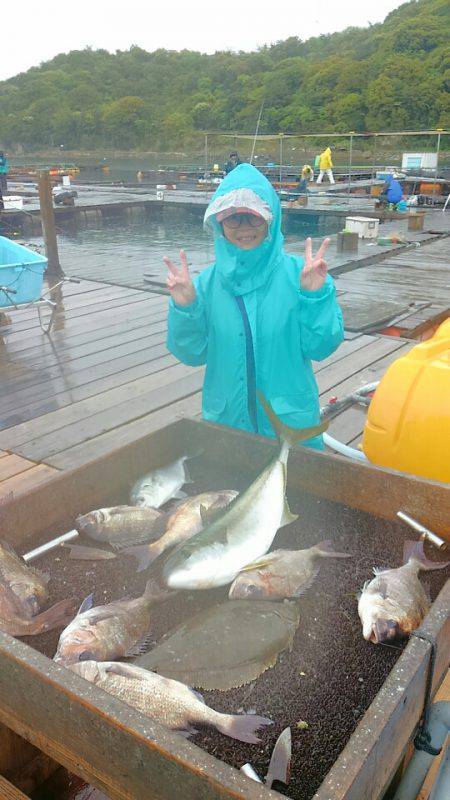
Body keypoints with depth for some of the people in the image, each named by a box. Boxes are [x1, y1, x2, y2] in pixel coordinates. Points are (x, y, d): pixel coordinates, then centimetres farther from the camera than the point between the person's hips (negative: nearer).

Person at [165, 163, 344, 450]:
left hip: (291, 419, -1)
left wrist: (315, 295, -22)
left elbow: (320, 348, -10)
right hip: (226, 418, 2)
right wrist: (184, 307, -16)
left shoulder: (296, 273, -10)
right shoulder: (208, 282, -4)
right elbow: (192, 354, -1)